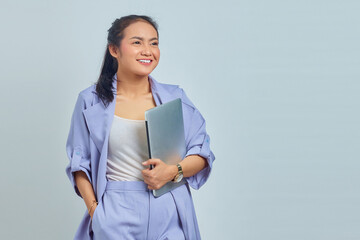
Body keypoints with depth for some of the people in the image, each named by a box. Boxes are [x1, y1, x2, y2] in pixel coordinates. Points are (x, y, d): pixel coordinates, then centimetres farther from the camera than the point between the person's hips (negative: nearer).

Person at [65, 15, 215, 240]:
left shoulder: (175, 97, 8)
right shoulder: (91, 101, 5)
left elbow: (202, 154, 7)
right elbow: (79, 163, 7)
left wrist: (173, 171, -11)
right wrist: (93, 208, -5)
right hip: (116, 215, -1)